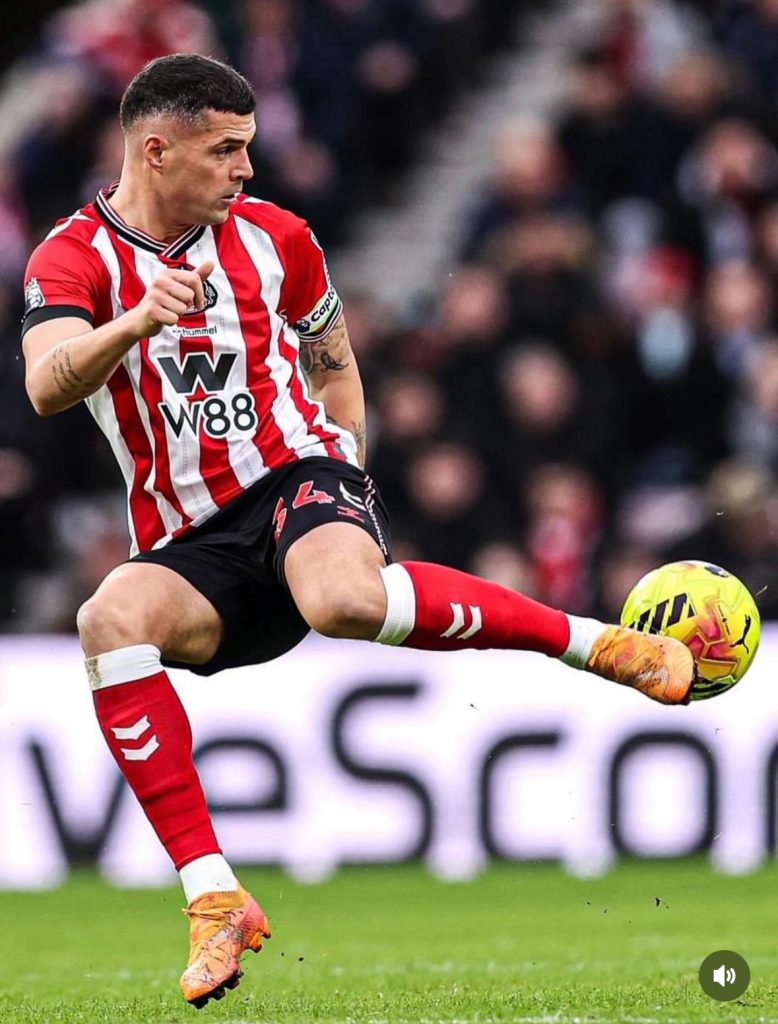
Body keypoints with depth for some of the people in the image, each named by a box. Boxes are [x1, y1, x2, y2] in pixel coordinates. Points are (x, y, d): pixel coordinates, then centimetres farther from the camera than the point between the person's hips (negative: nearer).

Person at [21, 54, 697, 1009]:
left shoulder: (273, 238, 7)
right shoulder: (73, 260, -3)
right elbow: (47, 385, -23)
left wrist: (343, 488, 11)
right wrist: (136, 323, -41)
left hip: (295, 474, -1)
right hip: (191, 549, 1)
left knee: (346, 601, -38)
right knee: (112, 618, -34)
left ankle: (592, 639, -18)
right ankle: (213, 901, -32)